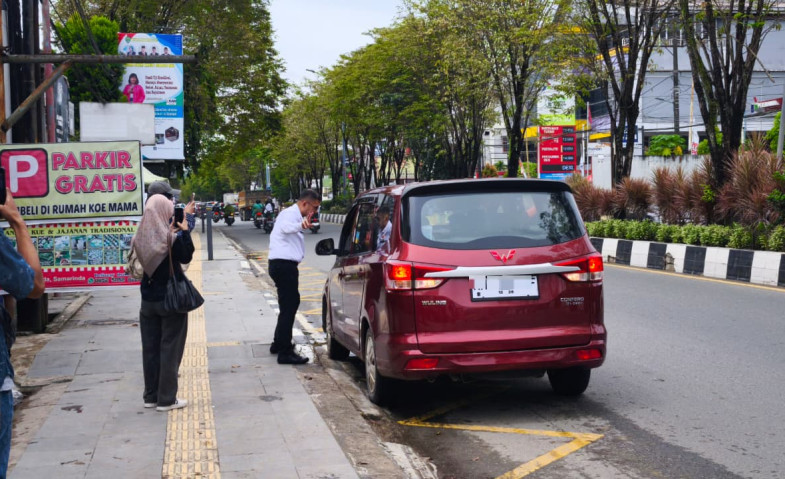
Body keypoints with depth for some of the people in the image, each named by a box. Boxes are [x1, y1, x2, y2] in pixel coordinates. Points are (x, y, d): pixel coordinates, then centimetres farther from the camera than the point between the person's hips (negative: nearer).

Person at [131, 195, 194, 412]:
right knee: (170, 349, 3)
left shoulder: (141, 237, -3)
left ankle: (151, 395, 20)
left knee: (150, 348, 12)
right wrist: (185, 232, -1)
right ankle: (166, 399, 6)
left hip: (148, 300, 5)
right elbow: (186, 257, -4)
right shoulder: (172, 238, -18)